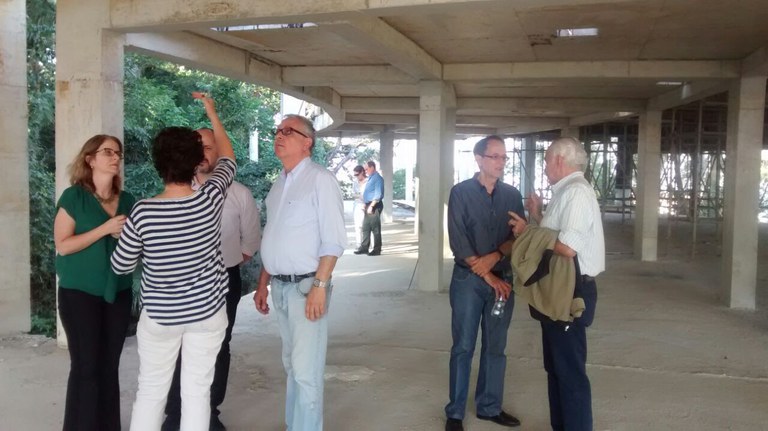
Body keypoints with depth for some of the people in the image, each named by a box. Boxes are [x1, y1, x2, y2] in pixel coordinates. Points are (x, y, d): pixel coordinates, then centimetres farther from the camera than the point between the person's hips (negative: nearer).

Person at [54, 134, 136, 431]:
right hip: (80, 293, -4)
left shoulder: (127, 200, 7)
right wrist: (105, 229, -19)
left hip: (118, 292, 4)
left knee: (110, 365, 8)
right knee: (86, 365, -2)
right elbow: (63, 245, -13)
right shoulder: (73, 197, -6)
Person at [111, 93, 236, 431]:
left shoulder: (143, 212, -18)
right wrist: (212, 112, 17)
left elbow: (120, 266, -5)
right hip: (207, 310, 1)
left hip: (160, 315, 0)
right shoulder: (211, 199, -15)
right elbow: (227, 159, 5)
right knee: (197, 390, 9)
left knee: (151, 391, 15)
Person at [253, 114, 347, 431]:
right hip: (280, 287, 8)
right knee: (291, 365, 17)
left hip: (305, 286, -7)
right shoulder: (279, 183, 14)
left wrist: (319, 286, -20)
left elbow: (333, 240, -15)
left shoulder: (320, 179, -10)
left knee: (306, 370, -3)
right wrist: (263, 284, 17)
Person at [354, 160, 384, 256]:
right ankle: (364, 248, 17)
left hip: (374, 206, -10)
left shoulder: (377, 178, -12)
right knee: (365, 227, 11)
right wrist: (366, 205, 17)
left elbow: (378, 194, -19)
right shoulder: (370, 178, 17)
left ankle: (377, 250, 2)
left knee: (375, 228, -4)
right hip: (368, 206, 10)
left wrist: (371, 206, -22)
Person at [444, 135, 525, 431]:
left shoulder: (512, 195, 7)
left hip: (503, 277, 4)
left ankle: (489, 407, 24)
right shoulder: (461, 192, -4)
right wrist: (487, 276, -14)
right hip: (468, 278, -3)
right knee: (463, 347, 2)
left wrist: (495, 256, -18)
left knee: (495, 347, 11)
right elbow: (458, 240, -11)